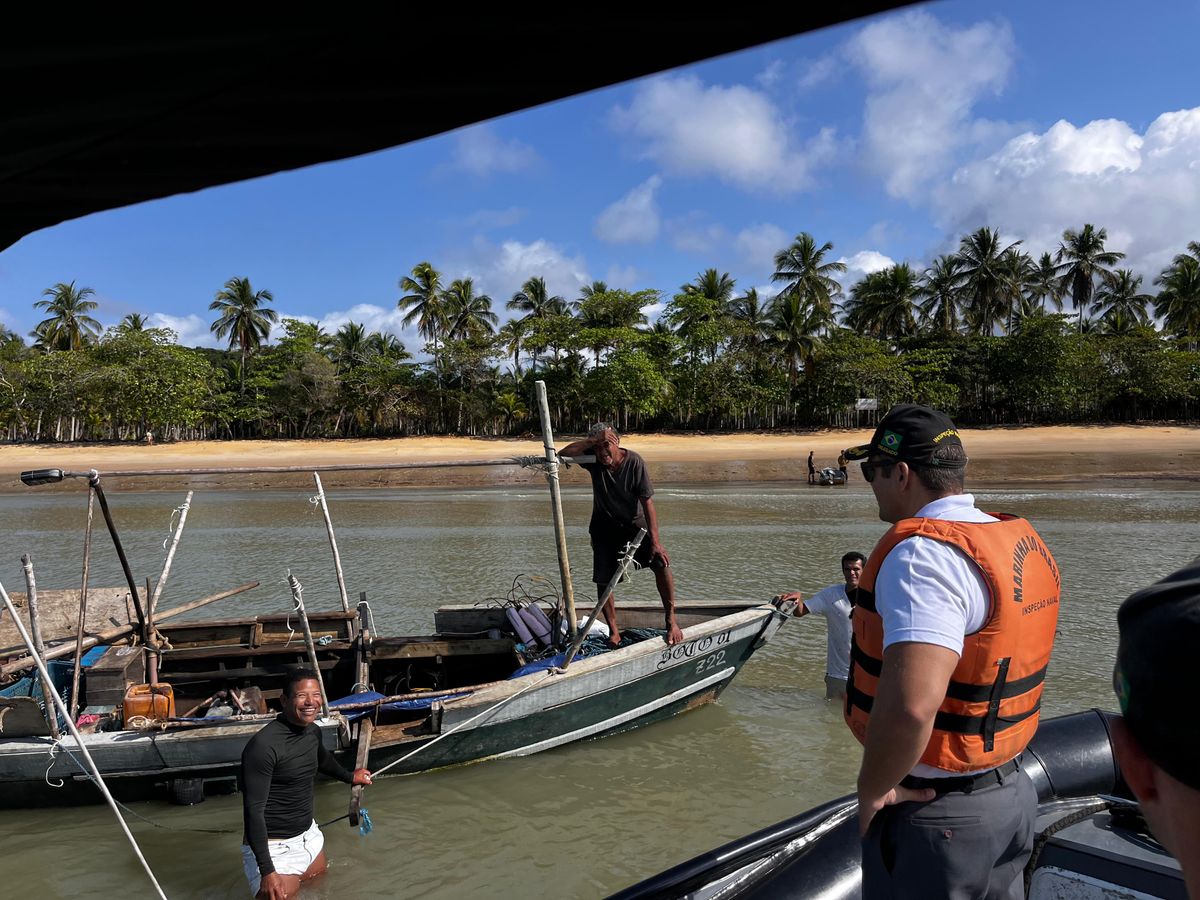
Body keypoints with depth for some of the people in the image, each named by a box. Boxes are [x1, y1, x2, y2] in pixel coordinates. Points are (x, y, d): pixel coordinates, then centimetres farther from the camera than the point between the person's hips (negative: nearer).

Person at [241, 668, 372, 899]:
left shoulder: (313, 731, 0)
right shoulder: (263, 745, -25)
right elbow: (253, 810, -24)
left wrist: (350, 777, 40)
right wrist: (266, 871, -26)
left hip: (309, 836, 8)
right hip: (274, 846, -8)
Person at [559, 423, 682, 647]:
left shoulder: (634, 462, -20)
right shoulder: (593, 460, -13)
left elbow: (647, 502, -20)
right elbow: (564, 453, -27)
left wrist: (655, 541, -26)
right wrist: (593, 440, -35)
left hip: (635, 523, -2)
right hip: (605, 527, 2)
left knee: (661, 563, -21)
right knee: (603, 581, -2)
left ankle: (671, 621, -8)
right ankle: (613, 632, 17)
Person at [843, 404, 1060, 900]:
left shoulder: (922, 555, -26)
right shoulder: (1024, 542, 4)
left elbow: (910, 705, -38)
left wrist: (872, 789, -21)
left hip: (932, 813, -8)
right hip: (1010, 793, 9)